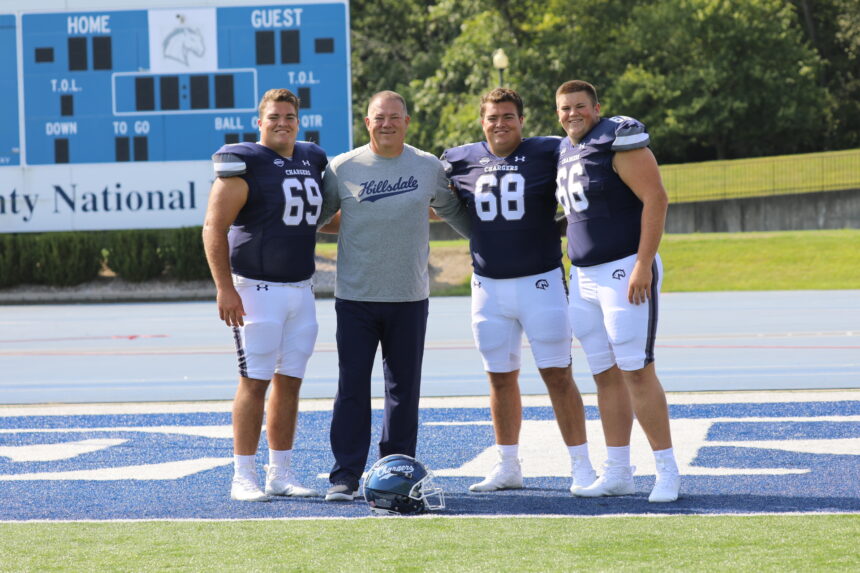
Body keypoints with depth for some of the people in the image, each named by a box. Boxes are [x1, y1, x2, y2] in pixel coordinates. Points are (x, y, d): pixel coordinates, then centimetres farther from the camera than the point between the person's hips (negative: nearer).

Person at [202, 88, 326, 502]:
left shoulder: (312, 162, 12)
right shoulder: (244, 165, -11)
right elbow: (214, 227, -15)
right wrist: (224, 288, -21)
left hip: (300, 290, 7)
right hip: (257, 290, -7)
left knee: (290, 381, 8)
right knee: (255, 382, -6)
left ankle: (280, 474, 15)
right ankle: (243, 477, -2)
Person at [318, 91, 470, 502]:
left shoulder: (429, 168, 6)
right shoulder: (343, 168, 2)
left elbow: (455, 211, 23)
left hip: (409, 298, 2)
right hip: (355, 298, -1)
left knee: (404, 389, 6)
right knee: (352, 389, -4)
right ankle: (345, 476, 1)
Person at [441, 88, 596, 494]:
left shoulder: (548, 153, -5)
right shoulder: (460, 161, 6)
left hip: (541, 281, -3)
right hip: (489, 287, 4)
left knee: (557, 375, -3)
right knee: (501, 378, 10)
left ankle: (582, 467, 2)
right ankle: (508, 467, 20)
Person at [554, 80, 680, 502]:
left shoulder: (618, 140, -11)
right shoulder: (567, 151, 14)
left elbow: (655, 198, -16)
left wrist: (643, 265, -20)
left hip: (625, 271, -8)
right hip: (584, 277, 8)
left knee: (636, 370, -10)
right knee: (606, 375, 8)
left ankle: (667, 471, -3)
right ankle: (617, 473, 12)